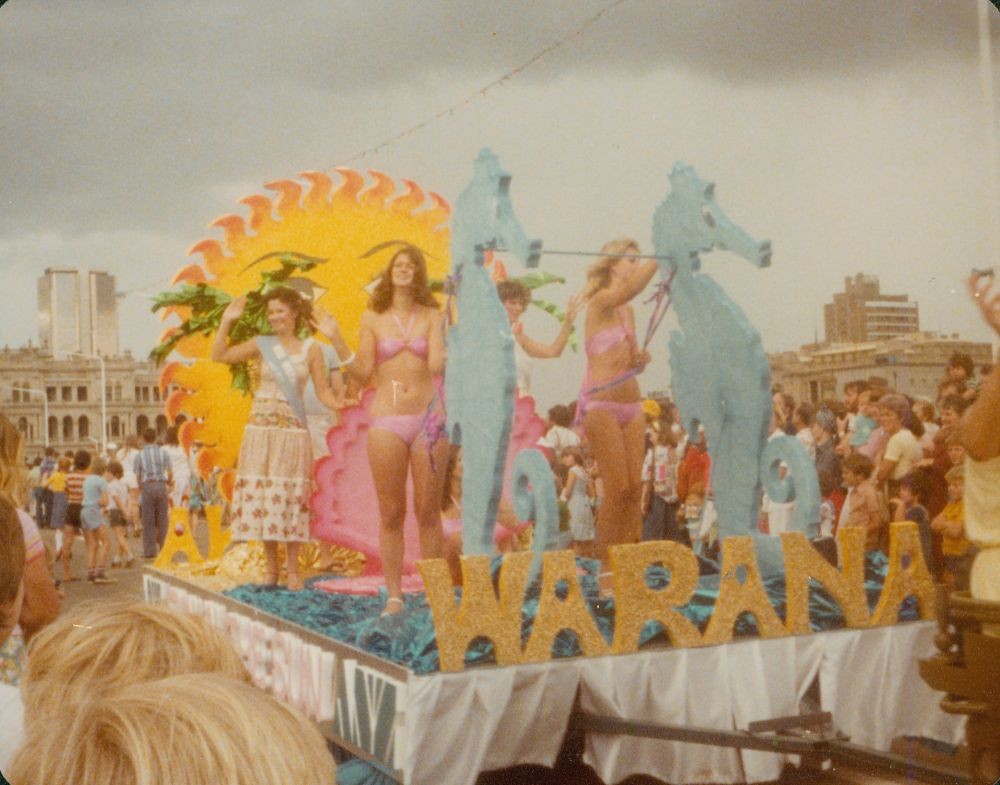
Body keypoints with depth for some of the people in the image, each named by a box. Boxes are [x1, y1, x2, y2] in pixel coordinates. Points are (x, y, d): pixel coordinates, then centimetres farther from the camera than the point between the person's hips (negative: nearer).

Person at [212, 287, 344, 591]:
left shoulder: (311, 349, 2)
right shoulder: (262, 345, 6)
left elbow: (323, 392, 2)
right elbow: (219, 355, 7)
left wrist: (341, 403, -17)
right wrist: (227, 321, 0)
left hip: (291, 430, -2)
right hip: (260, 428, 2)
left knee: (289, 497, 0)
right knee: (259, 497, 3)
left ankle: (292, 569, 8)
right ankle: (271, 568, 13)